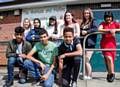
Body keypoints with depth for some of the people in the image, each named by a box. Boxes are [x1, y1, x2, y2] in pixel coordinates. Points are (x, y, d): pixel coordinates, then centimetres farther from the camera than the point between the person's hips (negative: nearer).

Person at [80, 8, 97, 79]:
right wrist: (81, 32, -2)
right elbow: (80, 31, 19)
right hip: (83, 43, 6)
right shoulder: (83, 23, 20)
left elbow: (95, 29, -16)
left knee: (86, 61, -8)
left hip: (90, 44, -6)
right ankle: (86, 75, 15)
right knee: (84, 61, 6)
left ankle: (89, 76, 4)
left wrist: (86, 32, -17)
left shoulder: (93, 21, 1)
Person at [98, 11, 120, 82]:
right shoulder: (103, 24, 5)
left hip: (112, 43, 1)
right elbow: (99, 29, -14)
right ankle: (112, 73, 4)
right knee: (109, 58, -13)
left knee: (111, 58, -1)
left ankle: (110, 74, 14)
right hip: (104, 43, -1)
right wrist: (109, 30, -19)